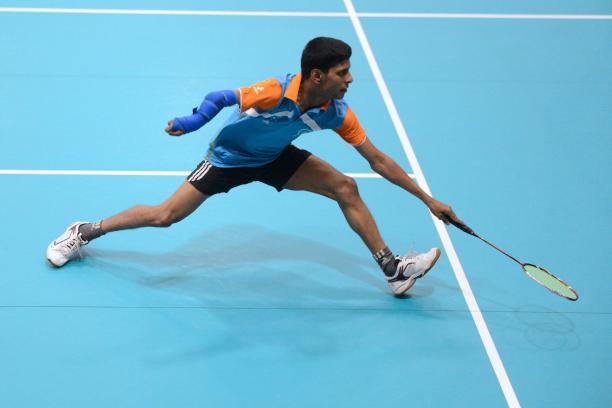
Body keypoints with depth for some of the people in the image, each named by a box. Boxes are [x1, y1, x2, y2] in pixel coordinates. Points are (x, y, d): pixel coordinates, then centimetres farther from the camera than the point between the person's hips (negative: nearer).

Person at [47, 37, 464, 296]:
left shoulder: (336, 112, -21)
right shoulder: (274, 92, -37)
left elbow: (378, 160, -14)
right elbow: (221, 98, -26)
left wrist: (428, 199, -14)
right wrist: (192, 122, -45)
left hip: (275, 159, 5)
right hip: (229, 157, -5)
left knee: (345, 188, -10)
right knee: (165, 216, -8)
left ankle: (393, 269, -2)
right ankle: (85, 232, 14)